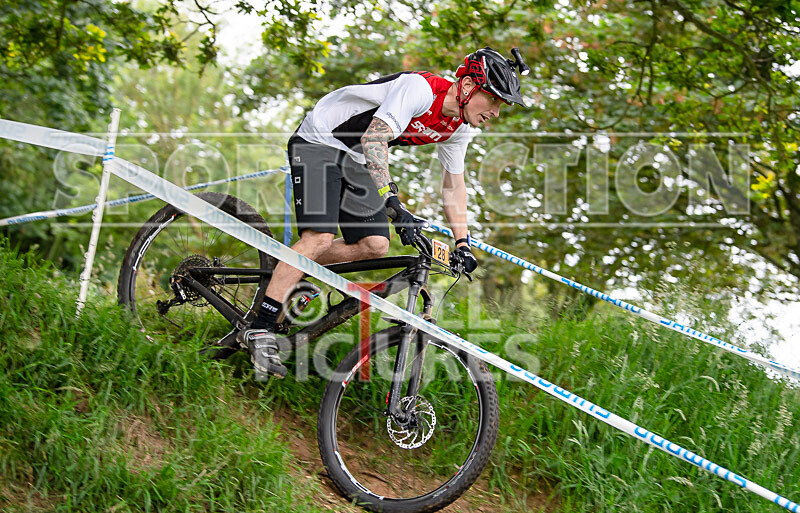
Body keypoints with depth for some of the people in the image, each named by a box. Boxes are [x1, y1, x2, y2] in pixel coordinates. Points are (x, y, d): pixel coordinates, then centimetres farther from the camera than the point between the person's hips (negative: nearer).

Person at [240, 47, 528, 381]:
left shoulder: (459, 128, -2)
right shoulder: (419, 88, -29)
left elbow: (454, 185, 11)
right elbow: (374, 139, -40)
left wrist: (462, 244, 6)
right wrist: (393, 203, -47)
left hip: (356, 162, 9)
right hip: (318, 143, -8)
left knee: (375, 246, -5)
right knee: (319, 238, -23)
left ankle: (283, 275, 11)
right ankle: (259, 332, -20)